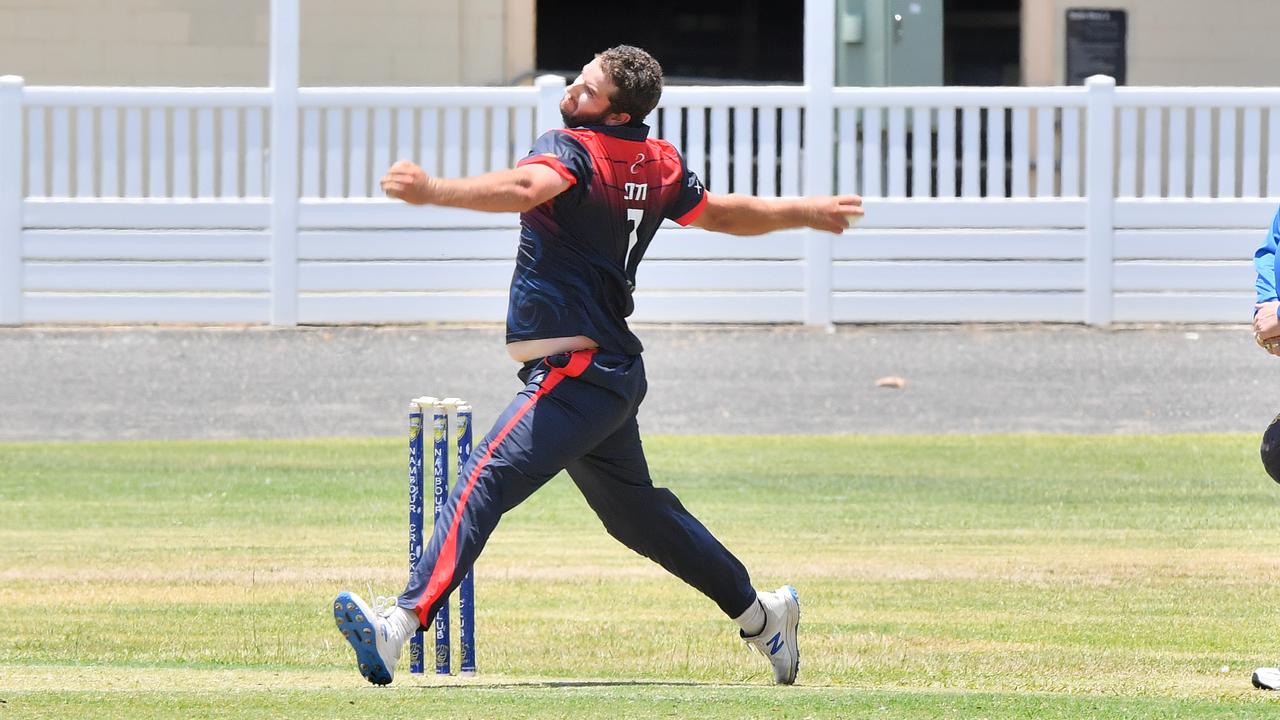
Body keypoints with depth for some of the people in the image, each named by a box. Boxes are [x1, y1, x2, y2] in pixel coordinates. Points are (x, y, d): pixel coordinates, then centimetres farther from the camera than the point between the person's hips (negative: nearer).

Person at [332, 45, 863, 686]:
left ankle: (400, 626, -39)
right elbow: (725, 215, 25)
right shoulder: (661, 167, 10)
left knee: (484, 481, -23)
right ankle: (760, 613, 36)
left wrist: (432, 192, -50)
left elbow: (522, 188, -36)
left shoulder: (571, 148, -15)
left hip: (573, 374, -10)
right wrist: (806, 212, 44)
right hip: (613, 374, 10)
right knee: (638, 511, 26)